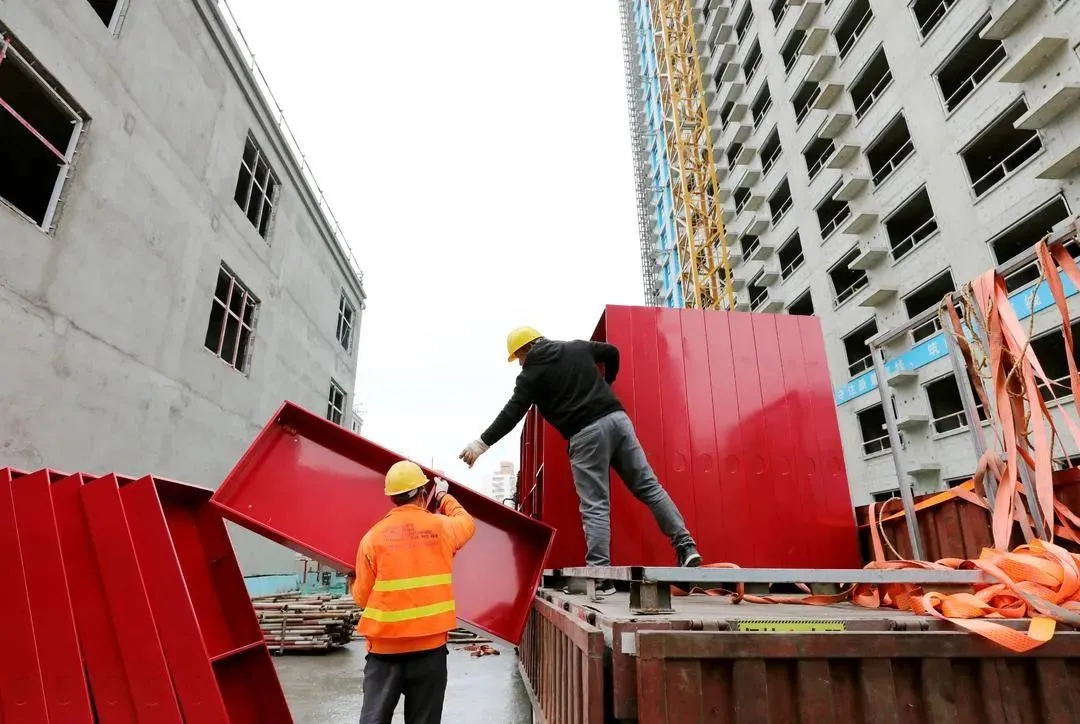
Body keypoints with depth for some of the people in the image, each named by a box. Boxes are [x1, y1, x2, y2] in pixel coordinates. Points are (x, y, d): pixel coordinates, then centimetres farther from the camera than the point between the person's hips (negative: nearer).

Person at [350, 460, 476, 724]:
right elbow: (467, 523, 22)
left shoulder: (374, 536, -4)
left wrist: (353, 583, 24)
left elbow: (362, 598, 1)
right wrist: (444, 497, 37)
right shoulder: (441, 527, -2)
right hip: (430, 645, 0)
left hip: (385, 646, 0)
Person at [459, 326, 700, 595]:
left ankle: (600, 576, -4)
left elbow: (512, 413, 1)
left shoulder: (532, 371, 5)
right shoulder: (577, 347, 20)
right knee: (648, 486, 8)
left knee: (595, 507, -3)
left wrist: (482, 443, 7)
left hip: (586, 433, -5)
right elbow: (612, 352, 32)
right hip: (616, 417, 5)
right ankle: (685, 545, 6)